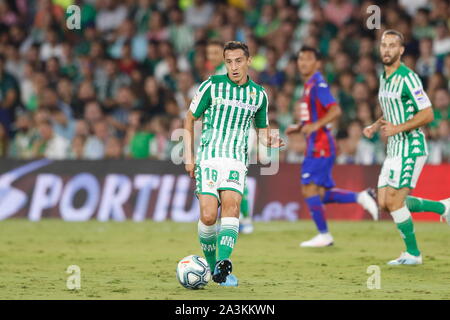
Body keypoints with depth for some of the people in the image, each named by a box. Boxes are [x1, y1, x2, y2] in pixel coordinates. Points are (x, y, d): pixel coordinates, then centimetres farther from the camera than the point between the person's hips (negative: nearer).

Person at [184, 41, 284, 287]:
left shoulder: (259, 94, 12)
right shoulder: (212, 86, 2)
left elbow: (262, 130, 22)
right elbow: (189, 119, 10)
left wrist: (270, 141, -3)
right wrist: (188, 156, 4)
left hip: (237, 161, 2)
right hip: (208, 158, -2)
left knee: (231, 207, -21)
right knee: (208, 215, -12)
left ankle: (223, 265, -31)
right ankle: (211, 265, 9)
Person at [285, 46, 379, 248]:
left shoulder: (318, 84, -11)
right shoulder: (309, 85, 18)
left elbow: (335, 110, -23)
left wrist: (315, 125, -31)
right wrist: (298, 127, 15)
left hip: (320, 146, -10)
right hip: (315, 146, 10)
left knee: (310, 189, -9)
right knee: (321, 194, 9)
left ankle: (324, 235, -3)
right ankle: (360, 197, 12)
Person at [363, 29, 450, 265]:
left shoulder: (408, 78, -15)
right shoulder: (384, 77, 13)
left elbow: (427, 114, -17)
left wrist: (397, 128, -23)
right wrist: (374, 128, 8)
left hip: (410, 148, -9)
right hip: (394, 149, 9)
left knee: (394, 202, -10)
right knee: (385, 203, 6)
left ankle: (413, 253, 5)